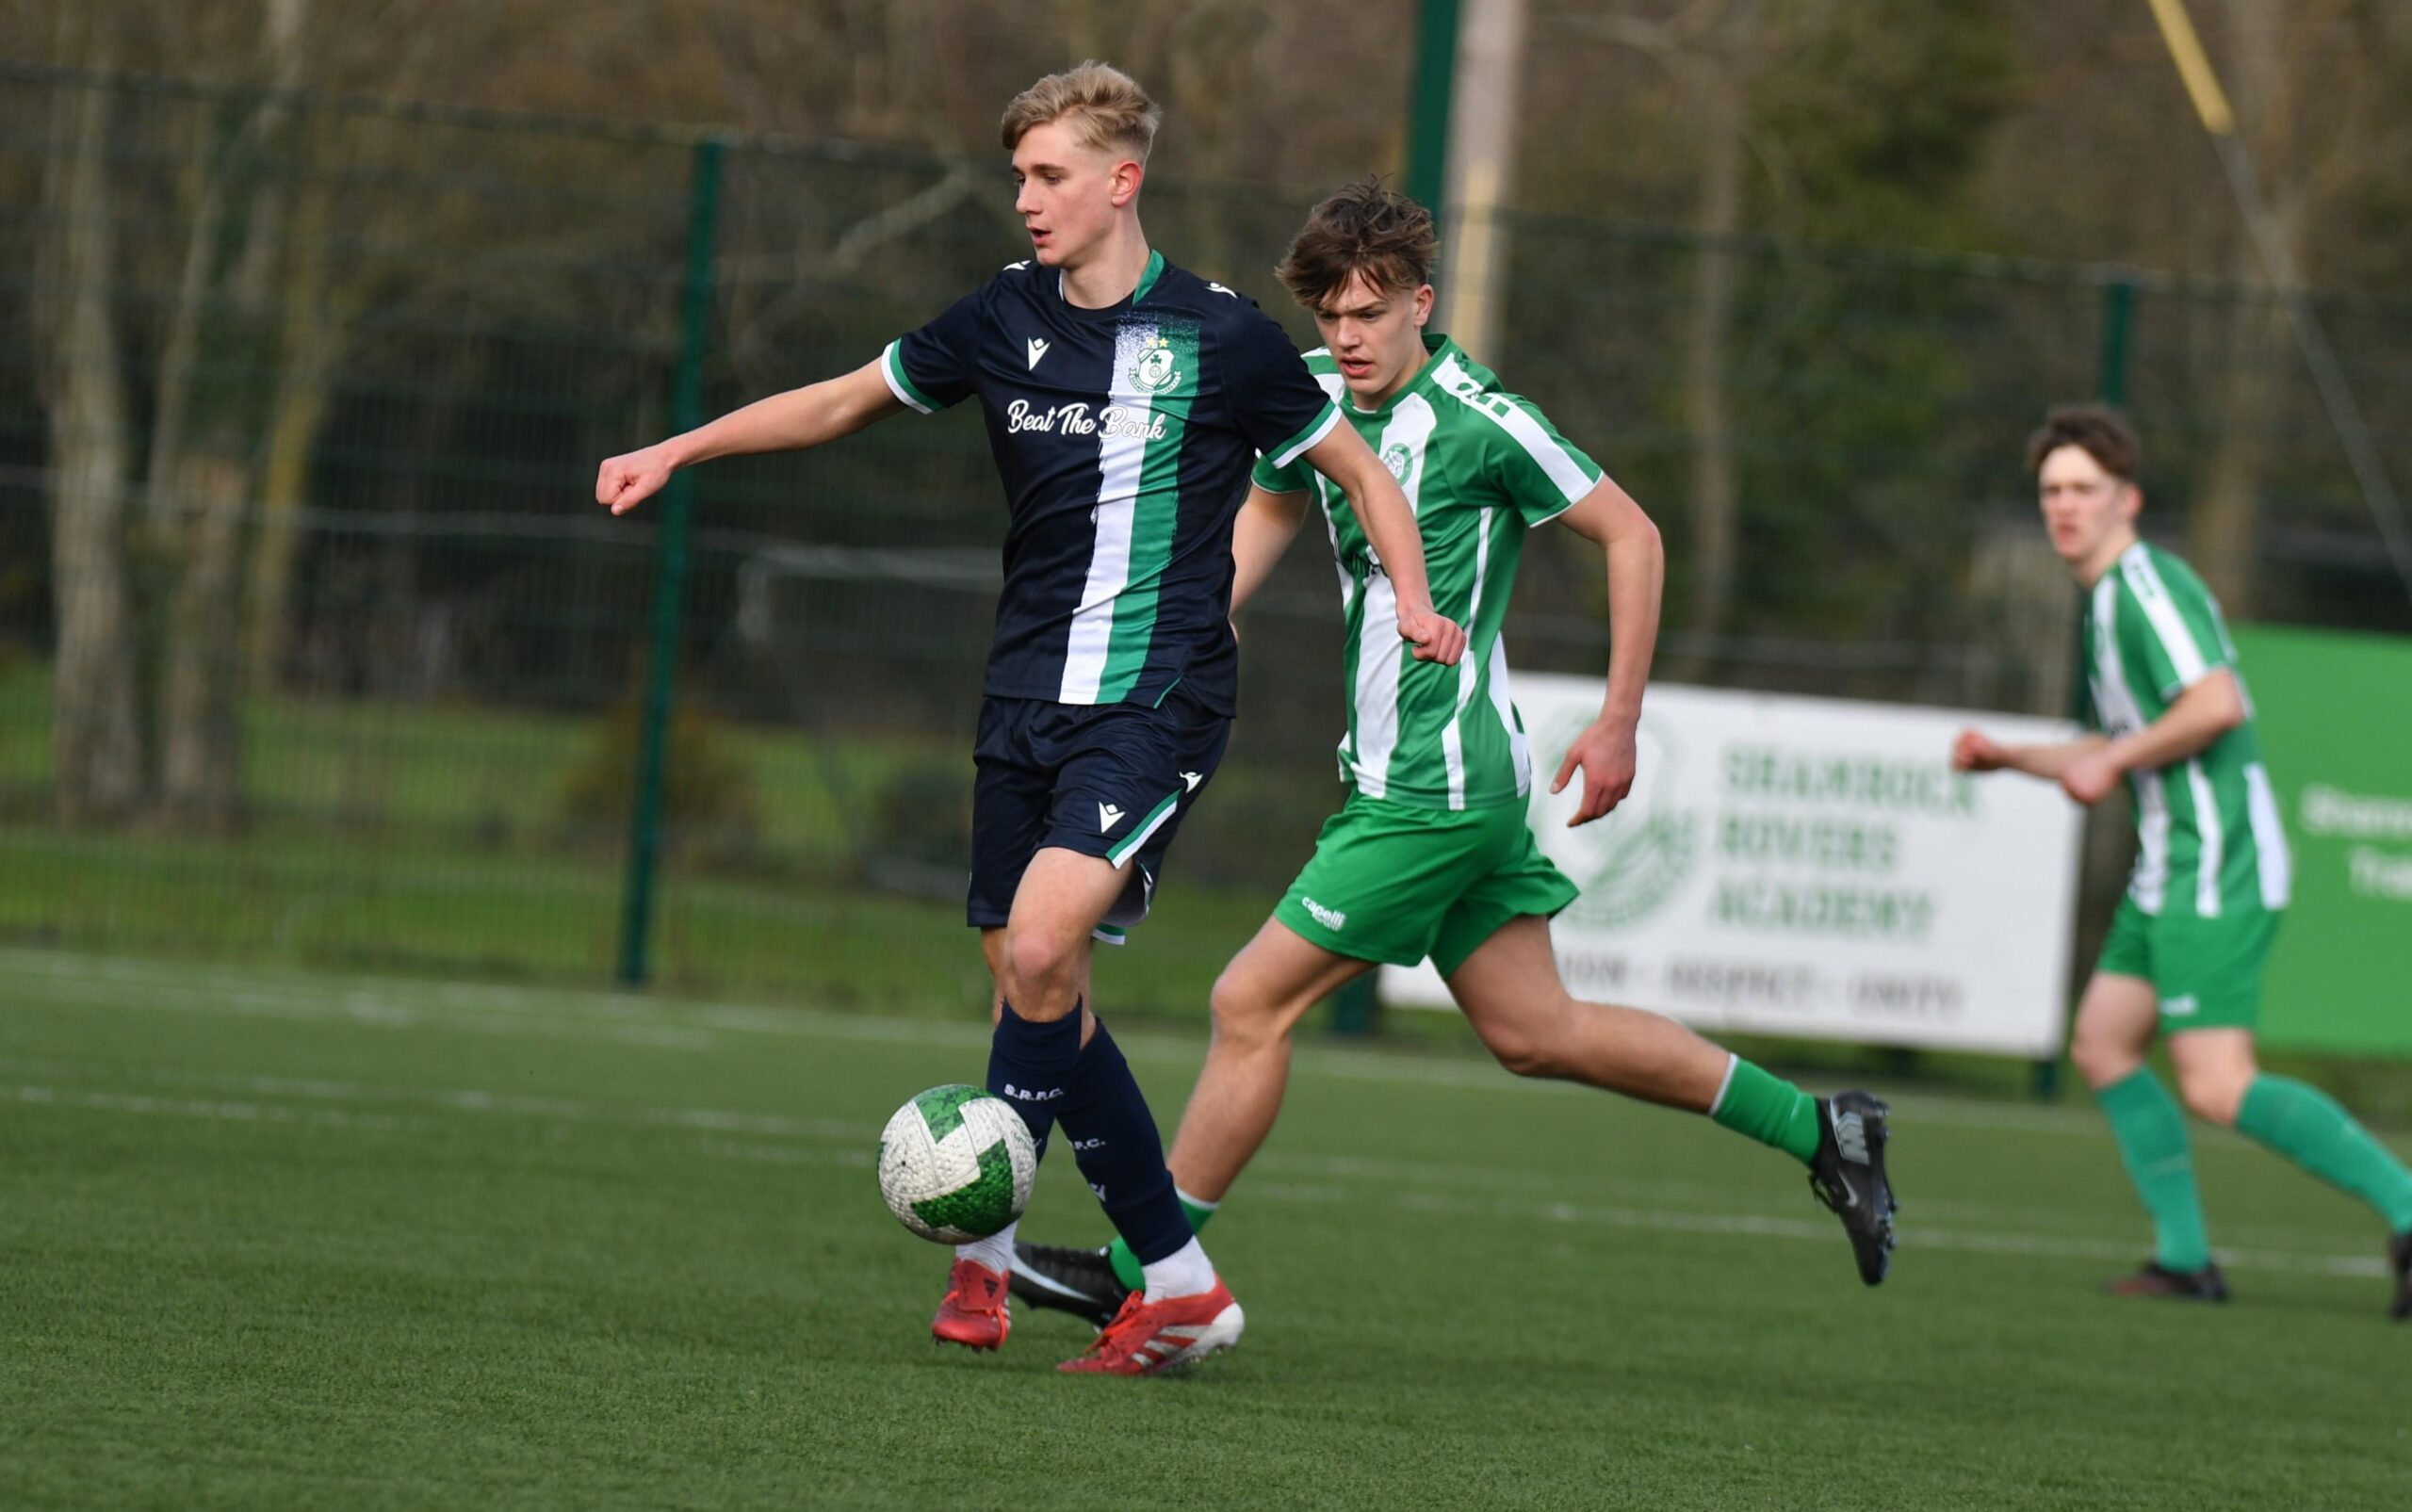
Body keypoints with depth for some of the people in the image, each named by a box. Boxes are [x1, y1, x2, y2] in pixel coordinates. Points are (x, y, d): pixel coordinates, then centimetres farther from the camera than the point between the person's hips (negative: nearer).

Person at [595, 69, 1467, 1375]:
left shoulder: (1220, 338, -5)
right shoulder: (1003, 321, 7)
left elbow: (1358, 470, 7)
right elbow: (844, 401, 19)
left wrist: (1415, 605, -7)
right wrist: (677, 451, 15)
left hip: (1158, 699, -6)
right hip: (1027, 695, 6)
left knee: (1039, 945, -23)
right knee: (1032, 985, 4)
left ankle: (985, 1241, -8)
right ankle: (1181, 1287, 12)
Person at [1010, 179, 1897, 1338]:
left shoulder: (1477, 418, -15)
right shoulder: (1315, 394, 7)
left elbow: (1630, 536, -8)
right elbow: (1270, 507, 26)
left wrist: (1619, 723, -8)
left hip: (1434, 789, -9)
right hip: (1399, 775, 9)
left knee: (1251, 1005, -6)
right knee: (1533, 1032, 12)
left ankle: (1137, 1274, 4)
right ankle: (1818, 1131, 20)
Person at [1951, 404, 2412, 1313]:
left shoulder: (2146, 584, -12)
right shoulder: (2107, 599, 20)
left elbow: (2217, 702, -26)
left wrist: (2111, 762, -16)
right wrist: (2006, 758, 22)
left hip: (2216, 863, -11)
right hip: (2171, 869, 11)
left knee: (2216, 1088, -17)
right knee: (2102, 1046, 10)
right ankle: (2185, 1257, 11)